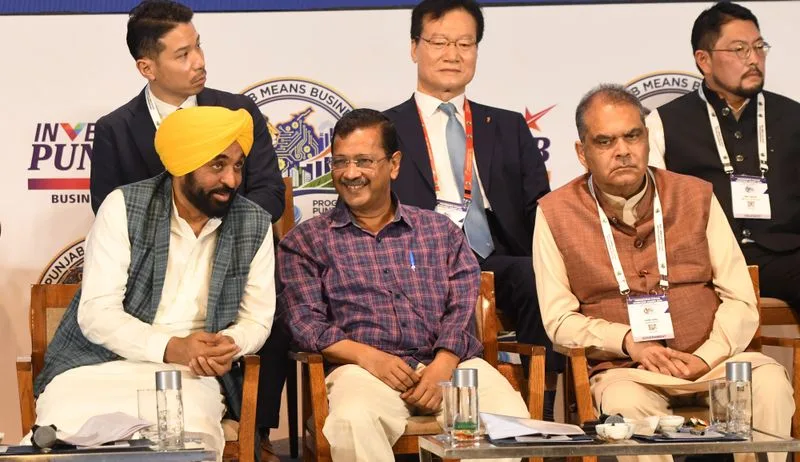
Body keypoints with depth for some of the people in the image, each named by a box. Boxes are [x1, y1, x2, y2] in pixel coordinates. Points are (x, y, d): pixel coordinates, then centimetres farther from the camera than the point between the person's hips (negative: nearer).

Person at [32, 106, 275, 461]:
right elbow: (96, 312, -9)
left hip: (190, 374, 1)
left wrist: (229, 344, -15)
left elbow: (256, 317, 10)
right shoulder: (124, 207, -4)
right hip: (96, 364, -1)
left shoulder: (255, 225, 4)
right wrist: (170, 348, -24)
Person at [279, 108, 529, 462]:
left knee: (509, 416, -30)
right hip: (363, 367, -2)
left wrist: (441, 368, -11)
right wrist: (369, 357, -13)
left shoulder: (442, 231, 21)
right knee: (353, 421, -38)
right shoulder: (306, 241, 16)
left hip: (446, 363, 2)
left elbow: (462, 310, 9)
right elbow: (306, 322, 4)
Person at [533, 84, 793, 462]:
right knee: (626, 403, -36)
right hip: (623, 369, -2)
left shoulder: (696, 197, 10)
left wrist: (704, 359, -13)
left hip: (708, 360, 2)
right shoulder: (555, 214, 4)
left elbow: (740, 301, 6)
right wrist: (630, 342, -15)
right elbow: (559, 320, 1)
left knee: (769, 382, -28)